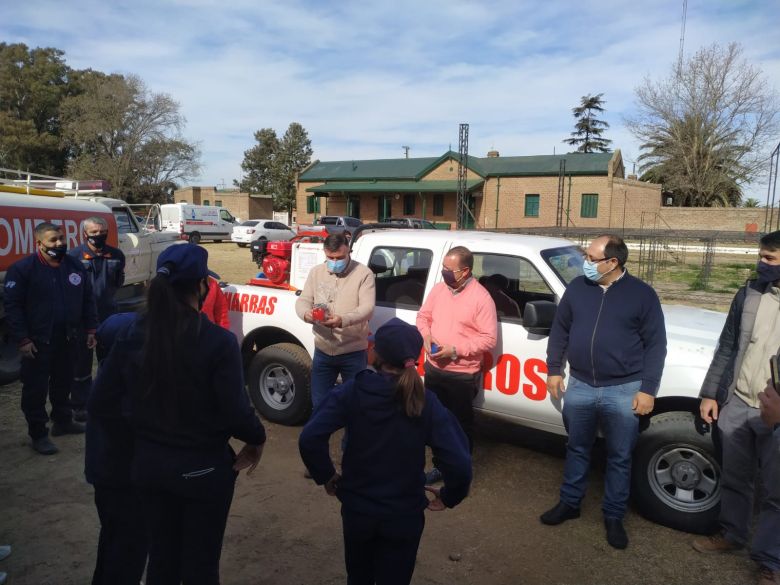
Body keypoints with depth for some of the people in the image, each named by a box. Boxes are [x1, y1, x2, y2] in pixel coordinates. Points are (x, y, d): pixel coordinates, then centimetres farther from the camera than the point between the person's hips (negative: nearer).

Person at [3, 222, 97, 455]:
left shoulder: (75, 266, 4)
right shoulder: (22, 269, -11)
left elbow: (88, 300, 11)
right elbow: (12, 307, -12)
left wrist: (90, 330, 8)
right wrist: (23, 340, -15)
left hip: (68, 340, 5)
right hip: (38, 343, -5)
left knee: (63, 383, 19)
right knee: (36, 389, 4)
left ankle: (63, 421, 36)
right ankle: (38, 434, 15)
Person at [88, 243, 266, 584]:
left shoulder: (133, 336, -7)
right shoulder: (218, 342, -22)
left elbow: (99, 406, -4)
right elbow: (236, 413, -23)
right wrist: (258, 439, -3)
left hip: (149, 463, 5)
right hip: (203, 468, -4)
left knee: (161, 557, 24)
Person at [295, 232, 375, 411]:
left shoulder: (364, 273, -8)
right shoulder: (316, 272, 6)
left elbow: (367, 308, -17)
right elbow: (302, 301, 7)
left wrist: (343, 320, -36)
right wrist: (306, 313, -19)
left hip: (353, 352, -4)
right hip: (323, 350, 4)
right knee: (319, 402, 15)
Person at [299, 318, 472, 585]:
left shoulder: (351, 392, -13)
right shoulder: (426, 403, -15)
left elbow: (309, 439, -21)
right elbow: (460, 465, -21)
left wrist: (326, 476, -4)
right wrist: (448, 497, -2)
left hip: (356, 508, 1)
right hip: (404, 514, -1)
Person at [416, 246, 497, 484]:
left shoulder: (481, 297, -15)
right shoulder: (438, 289, 2)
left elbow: (489, 339, -16)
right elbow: (423, 316, 13)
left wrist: (455, 350, -22)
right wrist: (426, 336, -8)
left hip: (463, 374, -5)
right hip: (433, 368, 6)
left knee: (461, 424, 9)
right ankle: (440, 465, 34)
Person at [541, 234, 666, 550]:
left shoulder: (642, 294, -6)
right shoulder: (577, 288, 2)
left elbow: (656, 345, -5)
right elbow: (560, 331, 9)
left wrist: (648, 389, -9)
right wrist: (554, 370, 6)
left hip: (623, 391, -2)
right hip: (580, 386, 3)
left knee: (619, 457, 10)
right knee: (577, 449, 17)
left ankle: (613, 517, 27)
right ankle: (569, 503, 35)